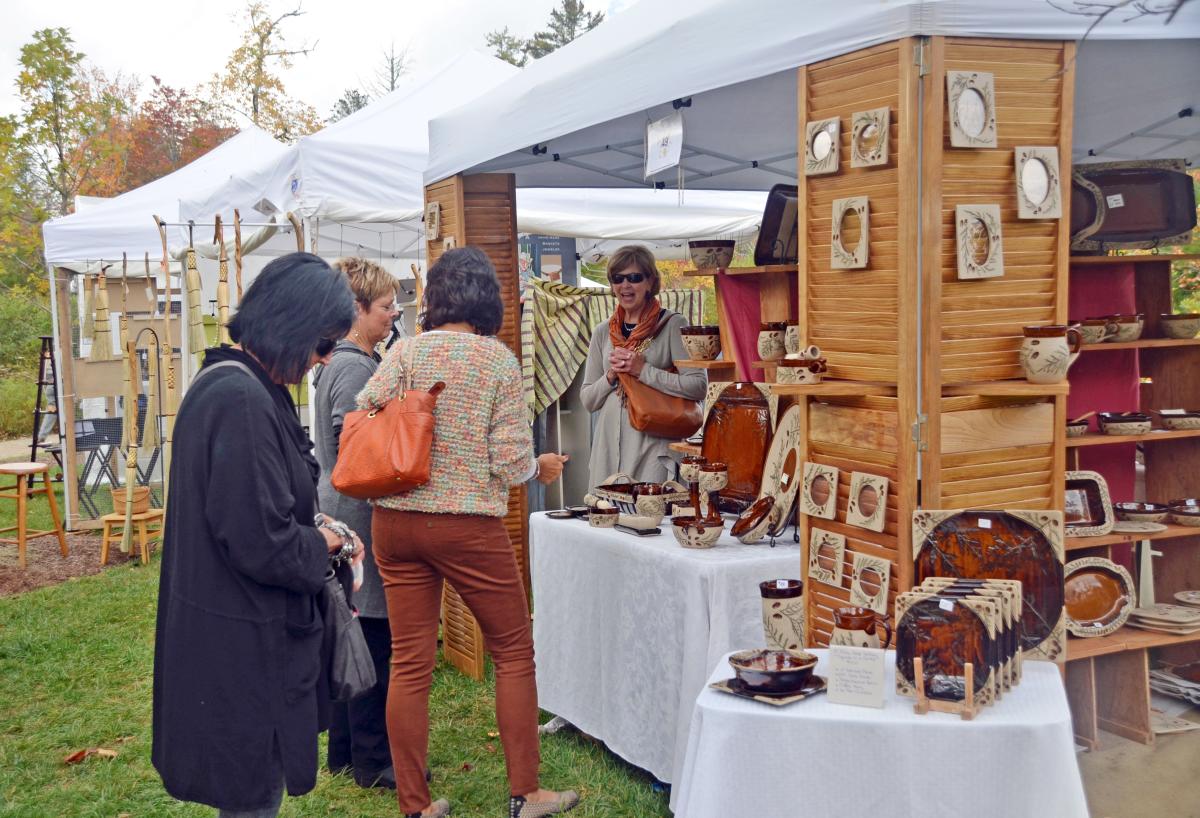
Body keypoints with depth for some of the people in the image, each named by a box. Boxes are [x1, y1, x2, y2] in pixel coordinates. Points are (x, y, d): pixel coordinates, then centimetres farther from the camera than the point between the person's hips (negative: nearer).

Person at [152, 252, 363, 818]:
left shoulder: (225, 382, 8)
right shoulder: (242, 401, -25)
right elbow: (259, 541, -27)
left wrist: (314, 535, 5)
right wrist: (323, 546, -8)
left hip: (228, 632, 10)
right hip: (244, 641, -10)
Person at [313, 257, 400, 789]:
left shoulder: (341, 361, 14)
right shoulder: (355, 368, -18)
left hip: (343, 511, 11)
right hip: (360, 513, -11)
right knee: (373, 640, -2)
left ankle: (345, 752, 26)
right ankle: (373, 761, 8)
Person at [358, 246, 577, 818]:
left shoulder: (407, 351, 0)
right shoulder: (498, 359, -5)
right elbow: (511, 460, -9)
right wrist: (542, 470, 12)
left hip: (396, 521, 3)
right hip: (469, 525, -3)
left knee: (410, 664, 9)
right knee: (514, 653, 12)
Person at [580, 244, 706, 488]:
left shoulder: (672, 325, 0)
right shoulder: (603, 333, 14)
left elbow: (698, 386, -10)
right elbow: (587, 399, 16)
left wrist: (643, 371, -13)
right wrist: (611, 376, -3)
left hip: (652, 445, -4)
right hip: (608, 447, 4)